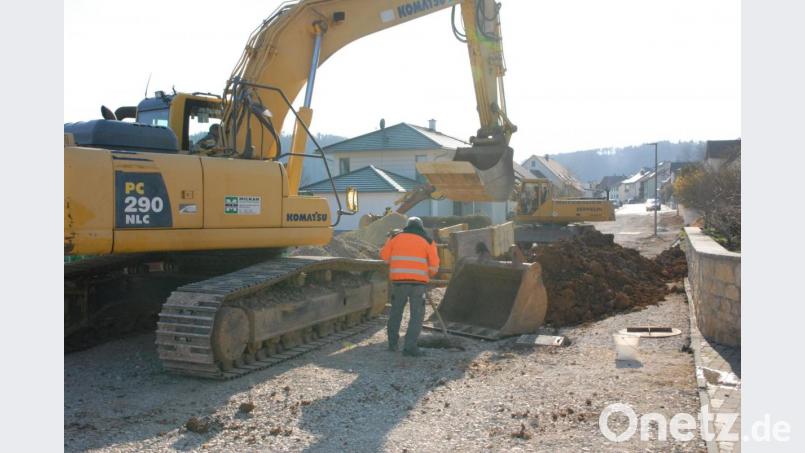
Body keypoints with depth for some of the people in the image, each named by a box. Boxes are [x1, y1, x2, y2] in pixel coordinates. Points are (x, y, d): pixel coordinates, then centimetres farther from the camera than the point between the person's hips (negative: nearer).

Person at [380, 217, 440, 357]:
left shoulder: (396, 238, 10)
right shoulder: (428, 241, 6)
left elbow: (384, 256, 11)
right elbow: (434, 266, 2)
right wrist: (428, 275, 21)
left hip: (398, 280, 2)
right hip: (418, 282, -2)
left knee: (396, 311, 18)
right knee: (417, 314, 2)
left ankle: (392, 343, 23)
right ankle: (409, 346, -8)